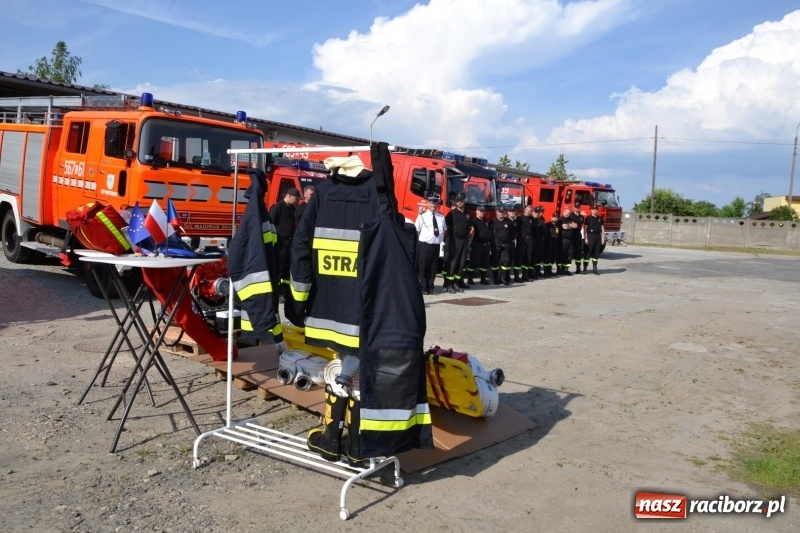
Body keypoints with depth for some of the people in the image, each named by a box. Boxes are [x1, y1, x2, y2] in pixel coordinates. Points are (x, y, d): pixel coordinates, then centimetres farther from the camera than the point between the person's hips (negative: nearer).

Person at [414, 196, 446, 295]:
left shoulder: (441, 217, 9)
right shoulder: (422, 216, -5)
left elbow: (444, 230, 21)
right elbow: (416, 231, -2)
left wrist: (442, 239, 10)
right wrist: (419, 242, -2)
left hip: (436, 245, 4)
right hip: (424, 245, -4)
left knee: (433, 268, 11)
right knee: (423, 267, 1)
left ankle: (430, 287, 20)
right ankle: (423, 287, 11)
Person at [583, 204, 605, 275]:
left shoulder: (600, 218, 11)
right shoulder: (588, 218, -2)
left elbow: (602, 228, 13)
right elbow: (585, 228, -5)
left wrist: (603, 238, 6)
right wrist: (586, 238, -11)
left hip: (598, 237, 4)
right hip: (590, 236, -4)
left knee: (596, 253, 7)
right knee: (588, 253, -4)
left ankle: (594, 268, 13)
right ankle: (585, 268, -1)